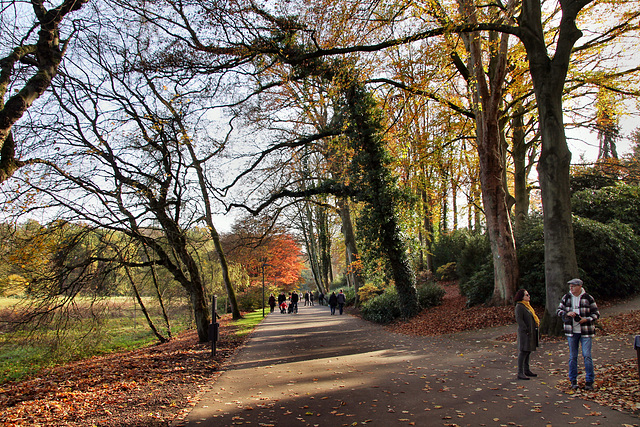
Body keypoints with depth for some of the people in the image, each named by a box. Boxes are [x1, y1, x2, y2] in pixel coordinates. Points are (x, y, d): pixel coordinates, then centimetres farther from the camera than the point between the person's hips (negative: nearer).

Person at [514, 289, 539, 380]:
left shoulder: (527, 305, 16)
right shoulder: (519, 306, -13)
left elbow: (533, 316, 26)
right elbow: (519, 319, -19)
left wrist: (537, 323, 12)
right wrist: (526, 330, -21)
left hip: (531, 332, 10)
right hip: (524, 332, -10)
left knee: (528, 352, 15)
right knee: (523, 352, -8)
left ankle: (526, 370, 24)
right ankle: (520, 373, -6)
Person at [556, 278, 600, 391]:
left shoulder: (588, 298, -3)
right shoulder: (566, 298, 4)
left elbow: (596, 313, 1)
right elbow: (558, 310, 8)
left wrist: (586, 319, -16)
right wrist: (567, 313, -12)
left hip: (585, 331, -2)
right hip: (571, 331, 3)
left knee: (587, 355, -6)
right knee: (572, 356, 8)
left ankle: (589, 381, 6)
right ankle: (573, 380, 18)